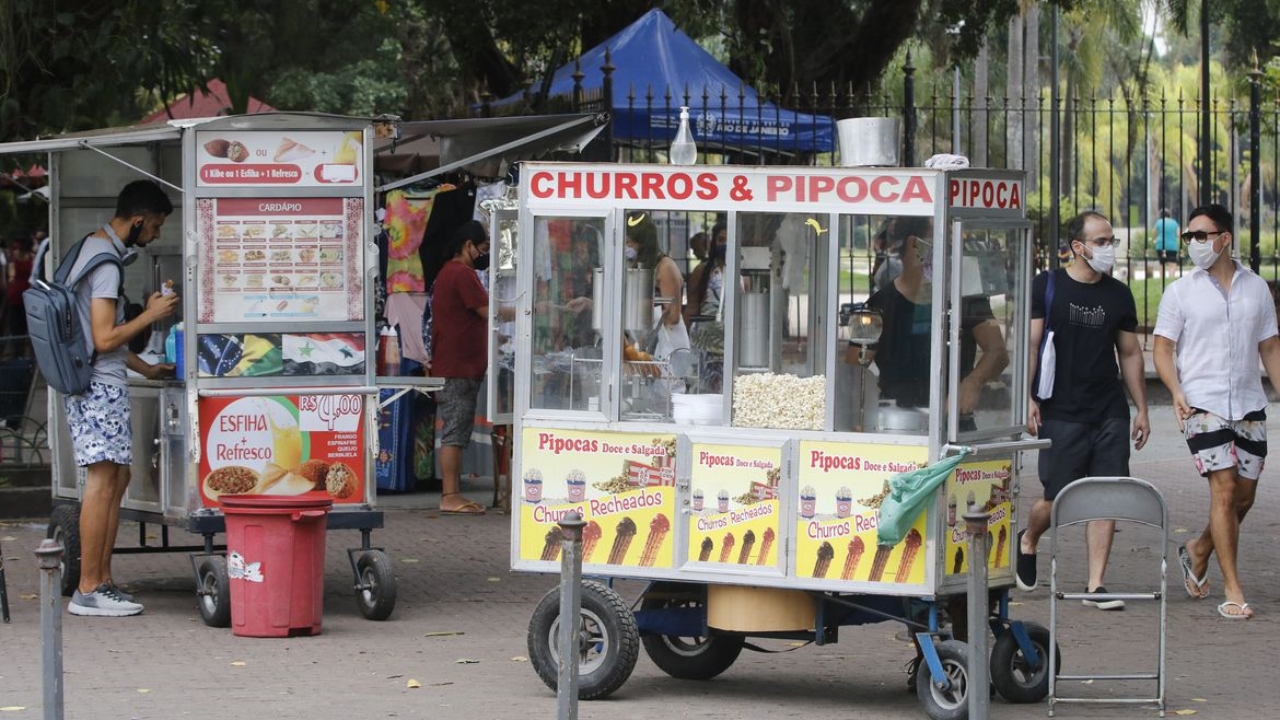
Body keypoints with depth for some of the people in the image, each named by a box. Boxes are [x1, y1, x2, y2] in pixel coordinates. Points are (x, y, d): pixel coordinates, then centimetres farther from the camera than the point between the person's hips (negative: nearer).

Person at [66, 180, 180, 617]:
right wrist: (150, 315, -9)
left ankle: (102, 580, 14)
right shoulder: (106, 262, -17)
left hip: (103, 385, 11)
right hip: (100, 386, -11)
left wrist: (145, 368, 27)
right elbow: (104, 338, -21)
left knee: (117, 477, 12)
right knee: (103, 481, -10)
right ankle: (89, 590, -10)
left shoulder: (94, 248, 16)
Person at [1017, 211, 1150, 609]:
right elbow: (1030, 344, -3)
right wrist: (1028, 398, -11)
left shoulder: (1118, 295, 10)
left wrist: (1141, 409, 14)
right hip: (1060, 414, -4)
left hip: (1110, 414, 4)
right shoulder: (1046, 286, -1)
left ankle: (1096, 584, 0)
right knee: (1057, 498, -1)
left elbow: (1130, 353, 17)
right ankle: (1028, 541, 31)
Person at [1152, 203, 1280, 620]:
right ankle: (1232, 590, -9)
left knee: (1244, 497, 8)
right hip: (1204, 405, -4)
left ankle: (1198, 552, 34)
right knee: (1224, 491, -12)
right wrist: (1176, 393, -15)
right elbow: (1162, 349, 1)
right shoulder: (1180, 292, 1)